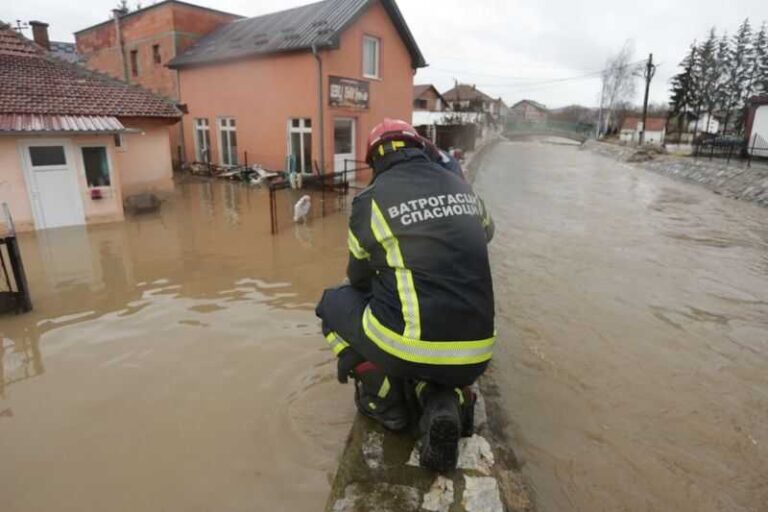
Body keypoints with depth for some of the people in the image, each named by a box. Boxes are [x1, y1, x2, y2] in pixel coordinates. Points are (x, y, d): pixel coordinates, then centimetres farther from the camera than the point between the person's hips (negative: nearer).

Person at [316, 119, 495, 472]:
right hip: (473, 356, 5)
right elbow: (486, 231, 30)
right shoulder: (461, 188, 8)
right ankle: (446, 400, 6)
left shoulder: (371, 199, -4)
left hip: (410, 349, -5)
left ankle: (384, 399, 17)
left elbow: (359, 279, 11)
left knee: (334, 302, 19)